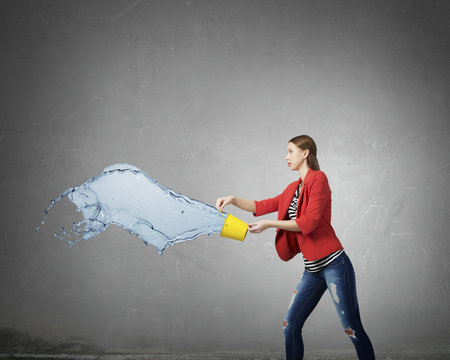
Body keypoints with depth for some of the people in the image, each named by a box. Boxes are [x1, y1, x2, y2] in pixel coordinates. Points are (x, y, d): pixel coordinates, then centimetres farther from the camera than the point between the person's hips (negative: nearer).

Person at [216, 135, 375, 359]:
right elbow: (263, 206, 20)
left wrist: (269, 224, -12)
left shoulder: (318, 178, -8)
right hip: (313, 269, 8)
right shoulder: (293, 189, 16)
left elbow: (309, 222, -16)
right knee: (290, 326, 7)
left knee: (353, 329, -5)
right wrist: (233, 200, 7)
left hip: (334, 264, -8)